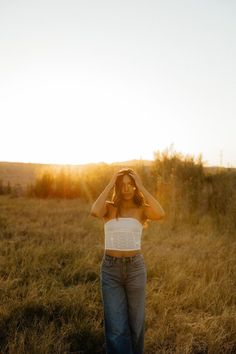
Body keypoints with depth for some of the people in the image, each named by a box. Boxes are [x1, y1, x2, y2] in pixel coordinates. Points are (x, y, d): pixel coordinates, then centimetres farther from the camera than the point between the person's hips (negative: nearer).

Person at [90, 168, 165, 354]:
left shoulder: (142, 209, 0)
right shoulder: (109, 208, 0)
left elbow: (160, 214, -23)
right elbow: (94, 211, -24)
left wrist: (142, 187, -15)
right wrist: (109, 186, -14)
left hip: (136, 268, 1)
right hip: (110, 269, -1)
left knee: (135, 322, 14)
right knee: (116, 326, -1)